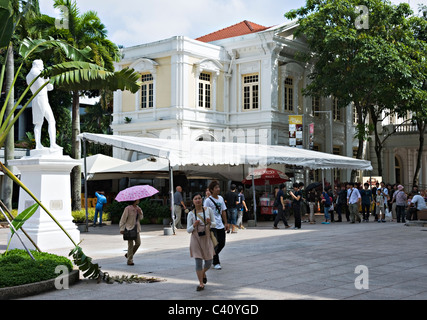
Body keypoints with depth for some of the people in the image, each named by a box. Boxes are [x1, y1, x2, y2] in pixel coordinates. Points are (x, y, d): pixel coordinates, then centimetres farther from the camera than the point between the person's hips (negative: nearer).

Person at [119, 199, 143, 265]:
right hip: (129, 228, -7)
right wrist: (122, 229, -12)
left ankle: (128, 254, 24)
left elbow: (141, 218, 13)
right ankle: (130, 261, 3)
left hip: (136, 228, 7)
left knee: (138, 243, 2)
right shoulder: (128, 208, -11)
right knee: (130, 244, -5)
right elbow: (123, 219, -10)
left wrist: (140, 213, -8)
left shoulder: (138, 208, 9)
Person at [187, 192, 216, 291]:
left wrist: (210, 223, -17)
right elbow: (188, 230, -1)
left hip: (207, 238, 1)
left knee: (209, 261, 6)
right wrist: (194, 225, -20)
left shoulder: (208, 210, -1)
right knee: (198, 261, -4)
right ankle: (201, 283, 9)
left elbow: (214, 224, 5)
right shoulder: (191, 214, -3)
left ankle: (203, 274, 39)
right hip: (196, 239, -1)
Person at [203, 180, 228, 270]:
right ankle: (216, 263, 7)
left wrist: (225, 223, 15)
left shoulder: (221, 198, 10)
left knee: (222, 243, 8)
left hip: (220, 225, 7)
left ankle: (212, 257, 29)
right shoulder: (208, 200, -10)